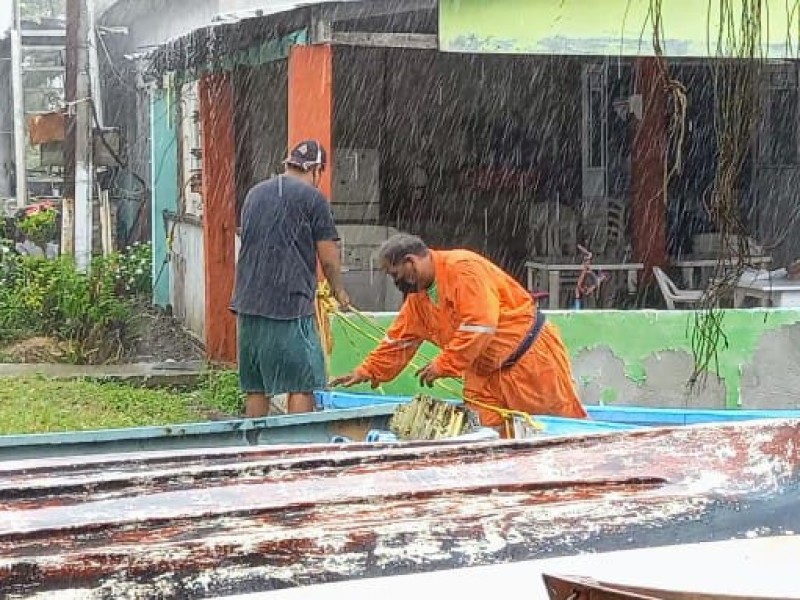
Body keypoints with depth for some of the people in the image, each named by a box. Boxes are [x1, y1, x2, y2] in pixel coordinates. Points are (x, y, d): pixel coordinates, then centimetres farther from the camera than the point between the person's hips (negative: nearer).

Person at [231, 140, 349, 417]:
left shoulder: (255, 194, 16)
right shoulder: (312, 198, -4)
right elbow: (329, 258, -2)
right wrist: (338, 291, 16)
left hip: (248, 303, 6)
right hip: (291, 303, -6)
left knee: (255, 387, 11)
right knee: (302, 384, -1)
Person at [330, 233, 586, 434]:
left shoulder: (463, 268, -21)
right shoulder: (418, 296, 9)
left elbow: (480, 326, -27)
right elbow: (399, 340, 17)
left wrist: (443, 364, -23)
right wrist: (367, 371, 11)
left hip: (529, 354, -8)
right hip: (487, 372, 8)